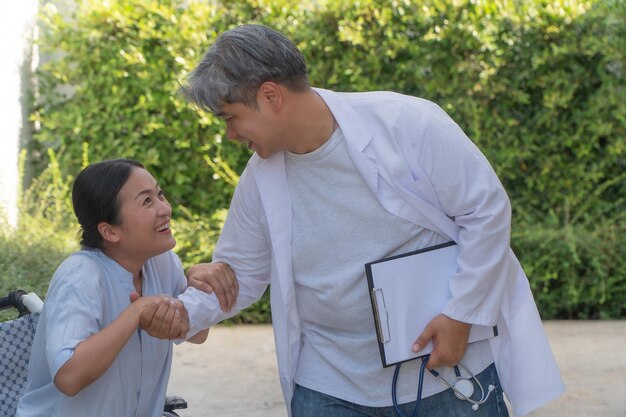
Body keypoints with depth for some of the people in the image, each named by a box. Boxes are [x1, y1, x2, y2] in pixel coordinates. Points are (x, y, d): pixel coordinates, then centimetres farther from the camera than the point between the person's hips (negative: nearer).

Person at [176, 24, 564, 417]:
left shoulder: (407, 123, -17)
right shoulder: (260, 179, -3)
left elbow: (487, 208, -12)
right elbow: (239, 275, 9)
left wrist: (460, 315, -14)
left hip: (452, 359, -3)